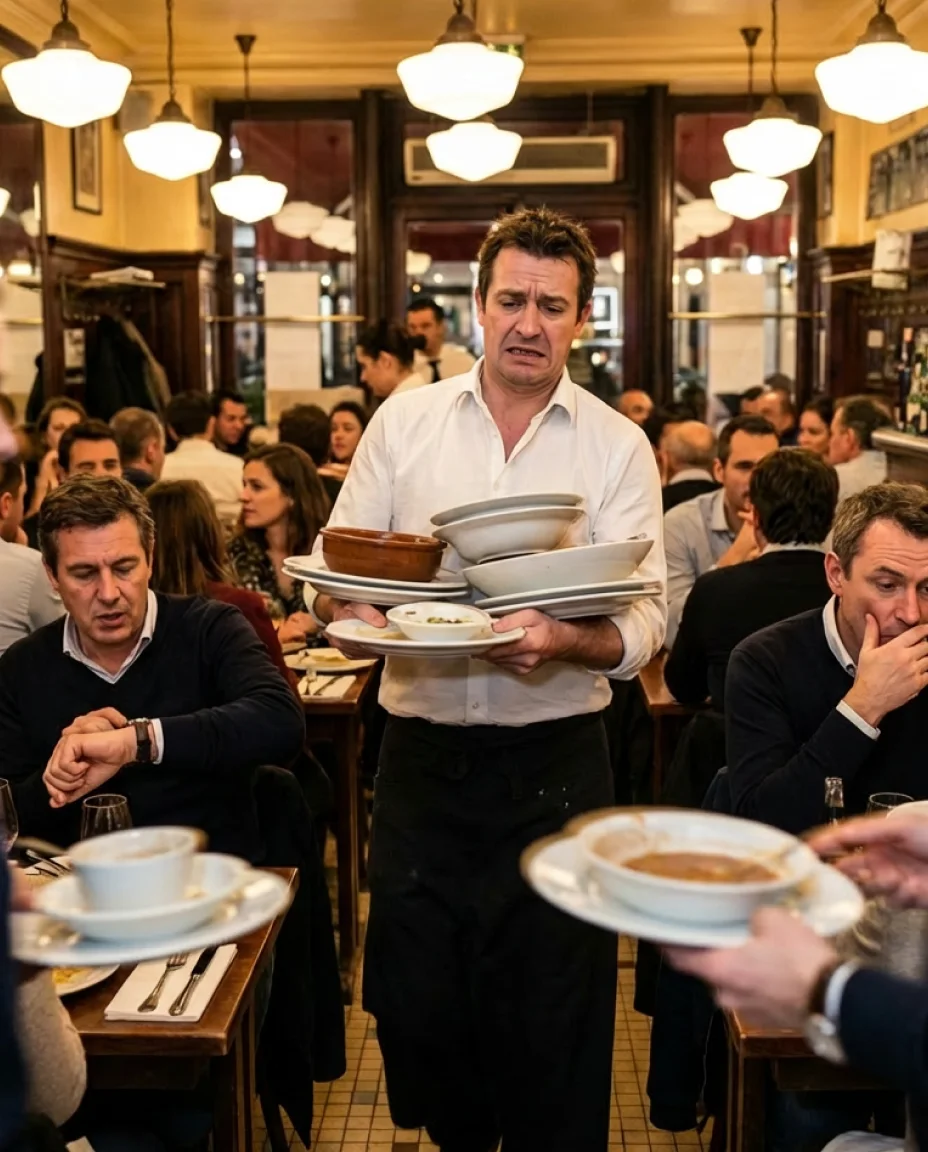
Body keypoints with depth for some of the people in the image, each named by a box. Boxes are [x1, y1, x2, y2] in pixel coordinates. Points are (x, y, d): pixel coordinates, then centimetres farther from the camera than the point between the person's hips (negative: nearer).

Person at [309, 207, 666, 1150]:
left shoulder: (617, 446, 0)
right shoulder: (403, 422, 4)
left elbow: (642, 622, -8)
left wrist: (564, 640, -29)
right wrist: (354, 611, -18)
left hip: (554, 764, -1)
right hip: (420, 758, 2)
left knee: (552, 1018, 8)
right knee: (413, 1001, 13)